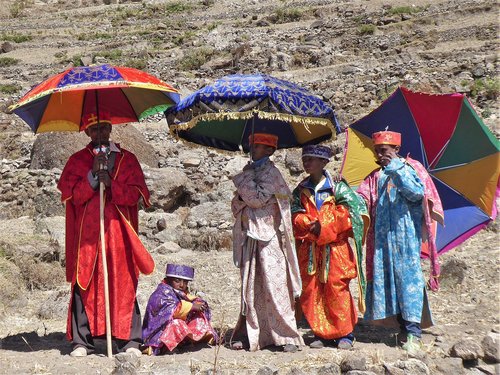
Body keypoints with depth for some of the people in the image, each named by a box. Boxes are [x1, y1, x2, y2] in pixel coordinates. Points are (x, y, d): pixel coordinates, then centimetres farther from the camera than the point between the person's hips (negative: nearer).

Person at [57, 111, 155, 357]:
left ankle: (129, 341, 0)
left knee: (123, 284, -3)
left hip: (119, 232, 0)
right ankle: (81, 341, 2)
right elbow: (72, 195, 0)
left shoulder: (127, 159, 12)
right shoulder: (77, 160, 11)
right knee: (85, 284, -3)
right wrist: (93, 175, -10)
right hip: (87, 233, 0)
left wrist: (111, 183, -12)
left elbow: (134, 195, 2)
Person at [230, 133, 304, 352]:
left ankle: (287, 336, -6)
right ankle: (250, 335, 12)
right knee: (251, 287, 7)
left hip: (268, 236, -7)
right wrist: (242, 198, -5)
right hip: (249, 236, 7)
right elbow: (236, 206, 16)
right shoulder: (250, 171, 18)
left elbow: (259, 198, -15)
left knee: (273, 285, -9)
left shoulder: (270, 172, -3)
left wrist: (243, 180, -5)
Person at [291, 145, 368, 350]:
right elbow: (296, 216, 5)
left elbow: (354, 209, -9)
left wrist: (323, 226, -12)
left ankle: (345, 334, 4)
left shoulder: (337, 188, 1)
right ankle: (321, 334, 10)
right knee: (311, 291, 1)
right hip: (309, 249, 4)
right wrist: (310, 225, -15)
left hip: (335, 248, -4)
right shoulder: (300, 191, 13)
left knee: (336, 289, -6)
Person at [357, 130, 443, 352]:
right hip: (383, 237, 5)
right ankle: (403, 326, 6)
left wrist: (398, 171, -15)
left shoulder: (411, 167, 5)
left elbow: (418, 193, -11)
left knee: (408, 275, -11)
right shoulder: (376, 176, 18)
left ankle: (413, 332, -13)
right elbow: (362, 198, 7)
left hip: (406, 233, -5)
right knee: (387, 277, 0)